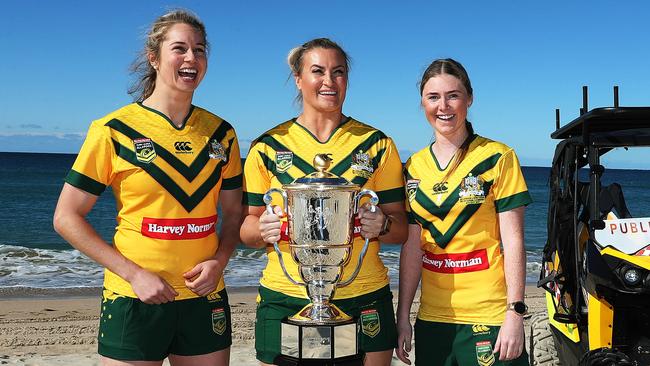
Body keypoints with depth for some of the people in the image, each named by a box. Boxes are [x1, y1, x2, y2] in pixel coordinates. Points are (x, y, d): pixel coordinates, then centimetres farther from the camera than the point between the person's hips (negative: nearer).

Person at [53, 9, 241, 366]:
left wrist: (218, 261, -7)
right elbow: (66, 218, -6)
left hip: (205, 298, 4)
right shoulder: (113, 131, -7)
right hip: (135, 300, -3)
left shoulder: (221, 133, 4)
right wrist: (134, 273, -13)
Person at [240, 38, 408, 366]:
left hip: (362, 300, 1)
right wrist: (263, 230, -15)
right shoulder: (267, 147, 4)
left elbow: (401, 228, 6)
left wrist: (382, 225, -15)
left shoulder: (377, 145, 5)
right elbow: (247, 227, 7)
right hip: (285, 299, 0)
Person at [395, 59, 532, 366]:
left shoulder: (497, 158, -5)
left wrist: (515, 313, -13)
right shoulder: (414, 167, 6)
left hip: (489, 316, -4)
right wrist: (403, 315, 5)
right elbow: (411, 247, 7)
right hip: (431, 317, 4)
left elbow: (513, 242, -7)